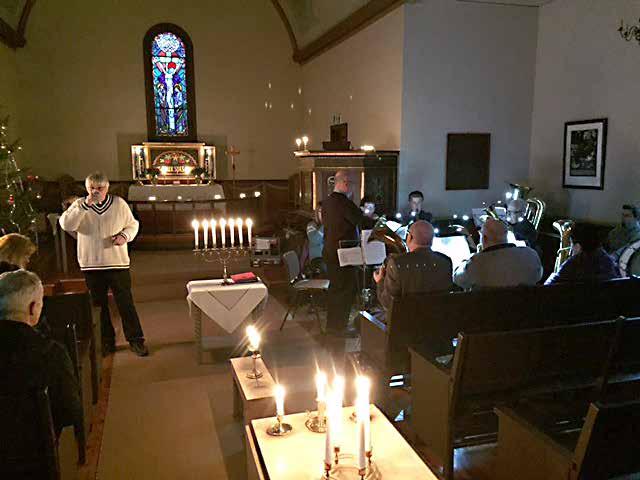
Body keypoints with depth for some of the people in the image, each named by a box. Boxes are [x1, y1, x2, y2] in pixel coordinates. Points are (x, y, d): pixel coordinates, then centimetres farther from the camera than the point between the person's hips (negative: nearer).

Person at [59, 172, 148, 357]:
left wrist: (125, 235, -12)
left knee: (126, 304, 2)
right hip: (91, 265, 1)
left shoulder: (119, 203, 0)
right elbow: (66, 225, -16)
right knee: (99, 306, 12)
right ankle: (107, 341, 26)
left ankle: (136, 340, 13)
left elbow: (133, 224, 9)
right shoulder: (79, 205, 0)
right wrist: (85, 205, -23)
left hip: (118, 263, -1)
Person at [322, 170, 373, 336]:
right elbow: (363, 222, -15)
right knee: (347, 289, 1)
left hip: (329, 252, 9)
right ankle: (339, 327, 7)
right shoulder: (345, 203, -20)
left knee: (335, 288, 18)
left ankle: (331, 324, 28)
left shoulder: (326, 202, 7)